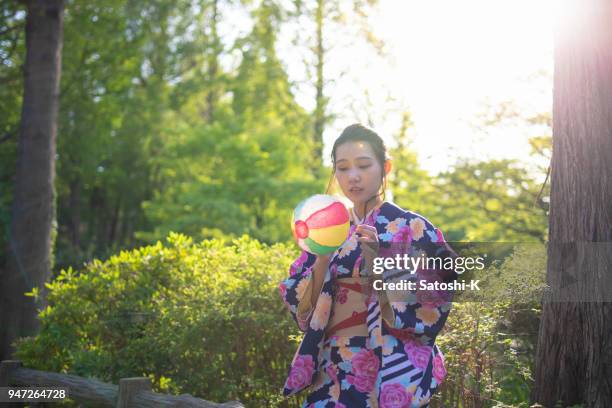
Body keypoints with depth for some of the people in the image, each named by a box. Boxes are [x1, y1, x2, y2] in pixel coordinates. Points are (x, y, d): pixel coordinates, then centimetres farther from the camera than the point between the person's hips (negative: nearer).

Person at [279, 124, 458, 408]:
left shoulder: (413, 229, -7)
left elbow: (429, 317, -14)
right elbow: (302, 311, -1)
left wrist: (379, 262, -23)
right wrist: (322, 258, -15)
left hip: (391, 374, -4)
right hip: (332, 375, 4)